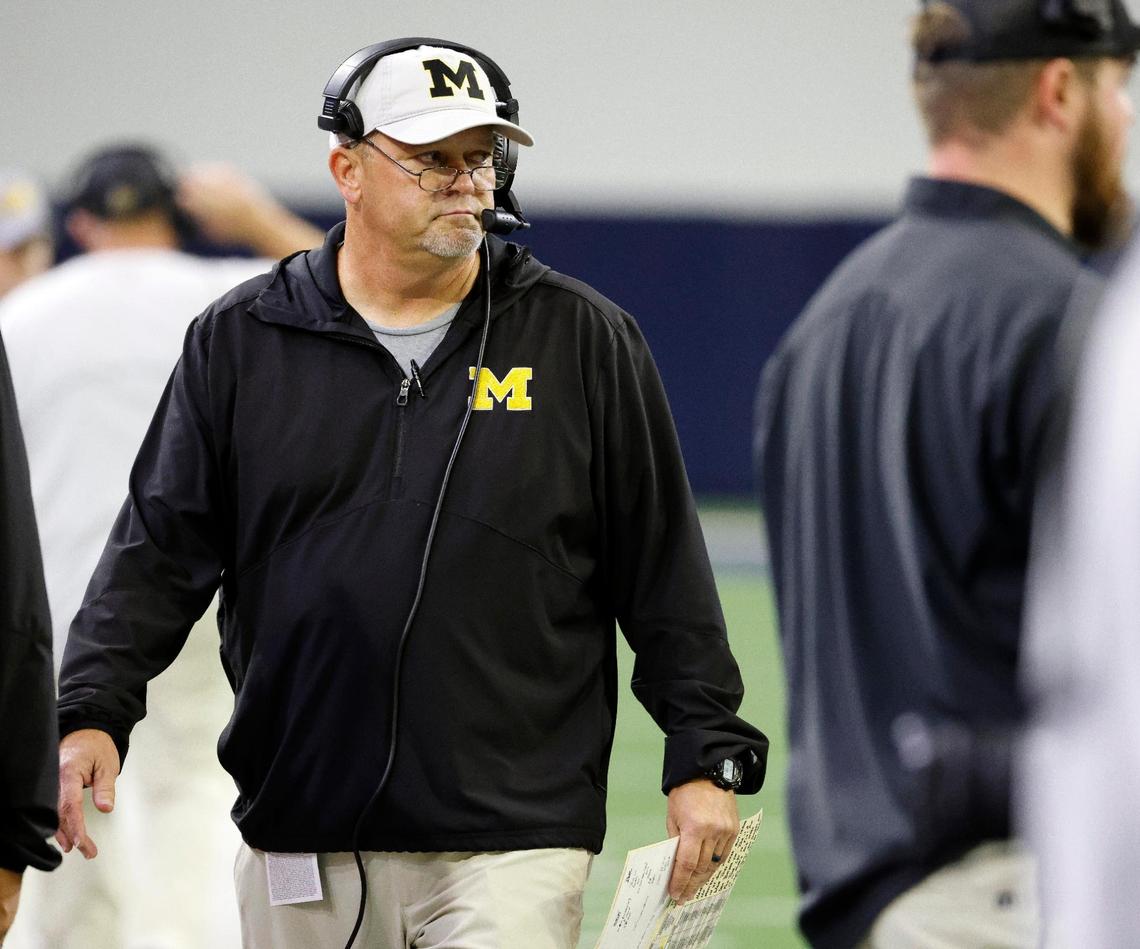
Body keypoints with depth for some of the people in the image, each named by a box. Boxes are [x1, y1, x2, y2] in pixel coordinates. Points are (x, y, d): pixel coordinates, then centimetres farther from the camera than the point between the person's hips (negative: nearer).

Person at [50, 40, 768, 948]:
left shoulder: (584, 340, 5)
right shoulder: (239, 341, 7)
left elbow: (665, 570, 6)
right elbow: (160, 554, 6)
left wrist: (707, 757, 1)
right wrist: (91, 713, -8)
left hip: (512, 844, -2)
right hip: (300, 839, 2)